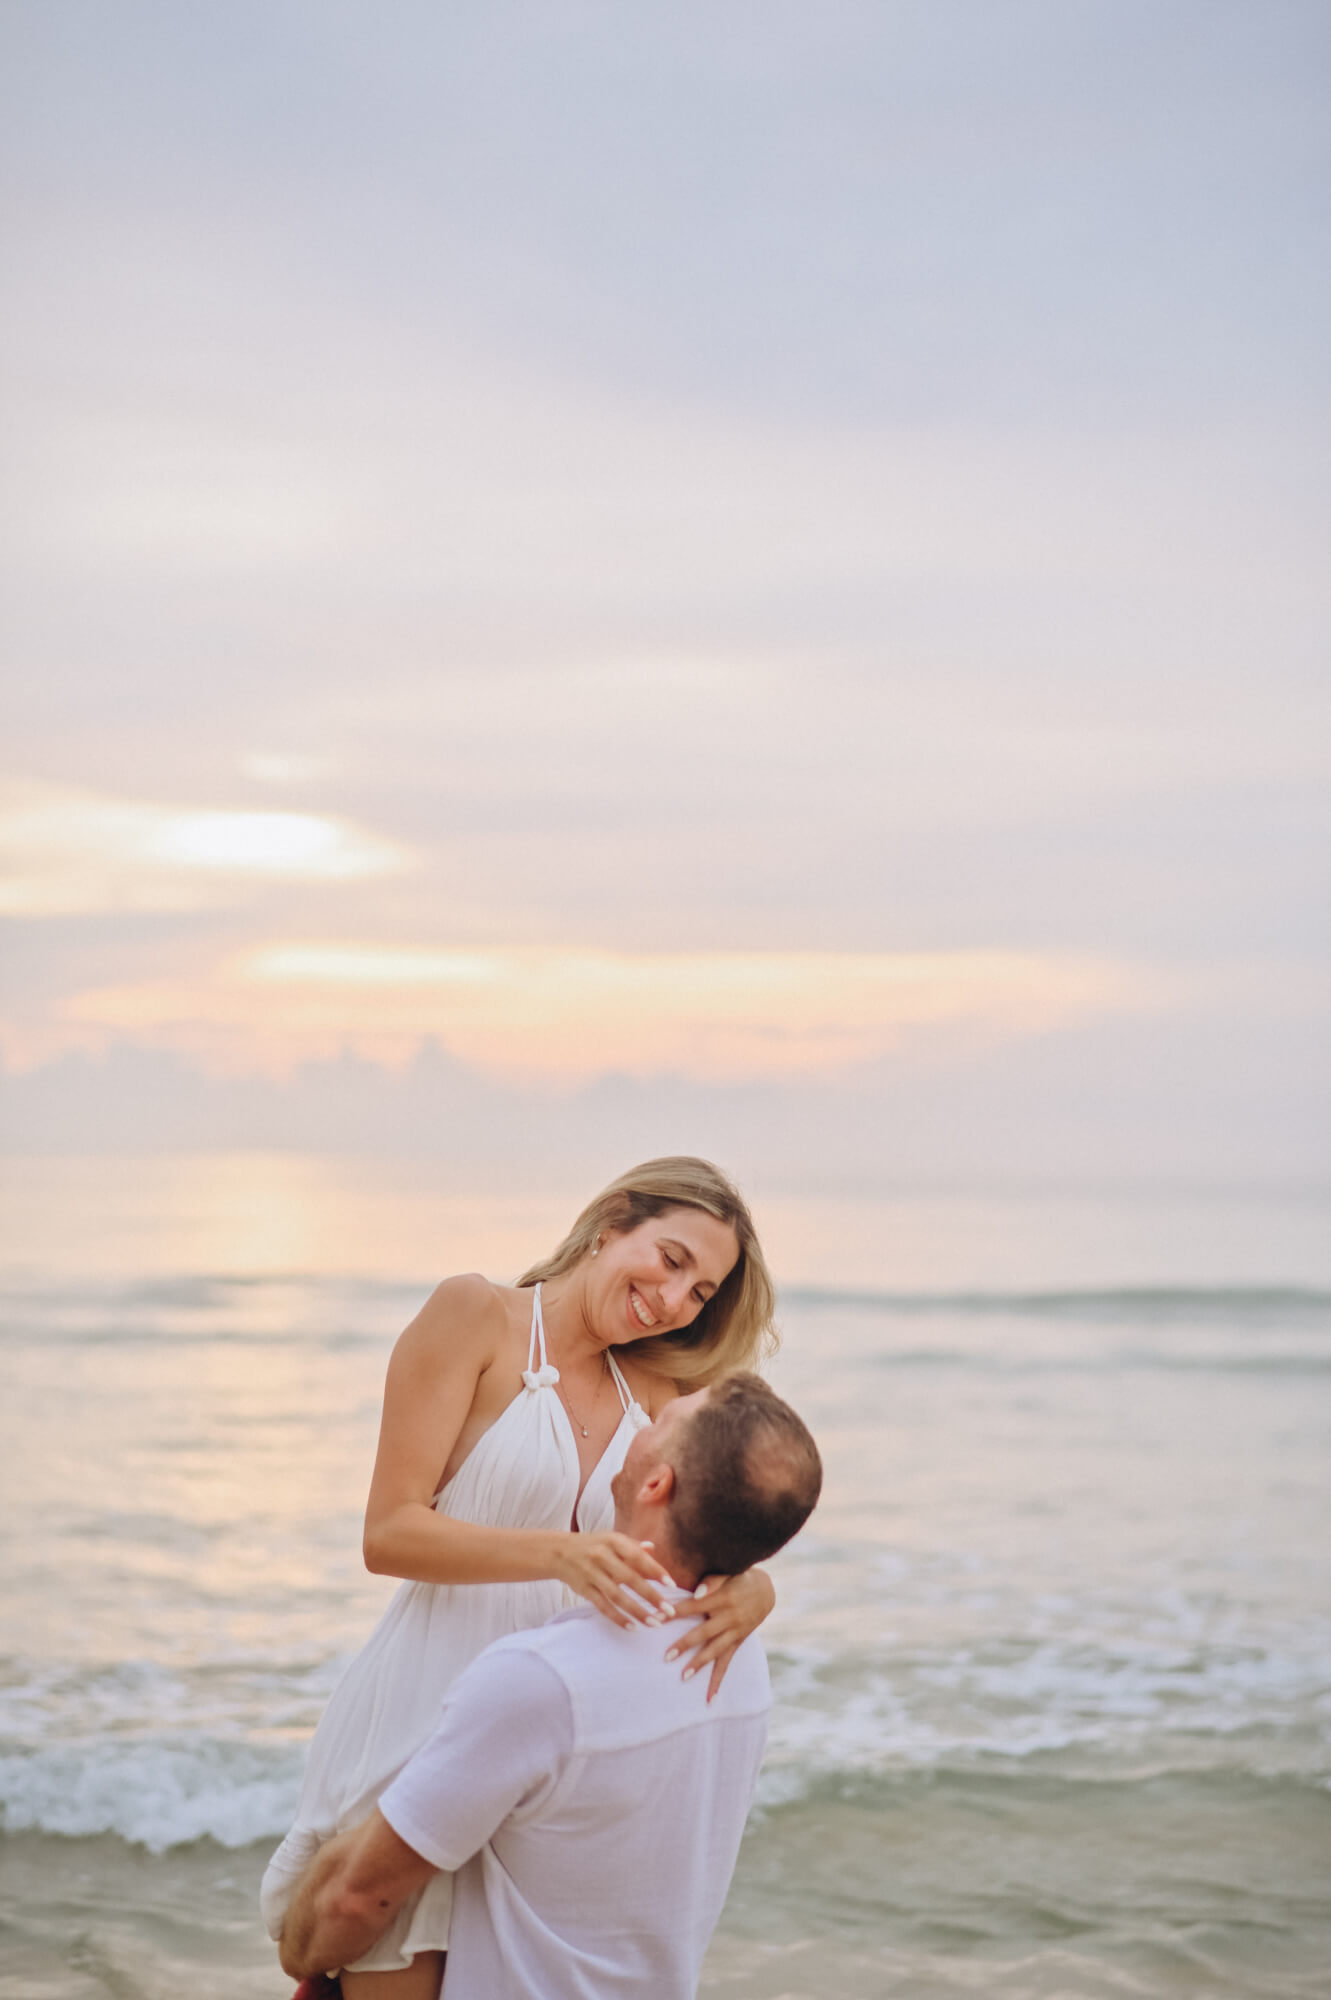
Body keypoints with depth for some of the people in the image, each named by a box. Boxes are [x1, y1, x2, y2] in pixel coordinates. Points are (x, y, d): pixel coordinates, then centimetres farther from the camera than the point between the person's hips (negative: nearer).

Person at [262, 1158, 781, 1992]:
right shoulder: (477, 1314, -4)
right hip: (423, 1718, -5)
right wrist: (559, 1554, -23)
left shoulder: (651, 1394, 11)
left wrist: (751, 1593, -18)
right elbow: (390, 1532, -10)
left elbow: (726, 1556, 5)